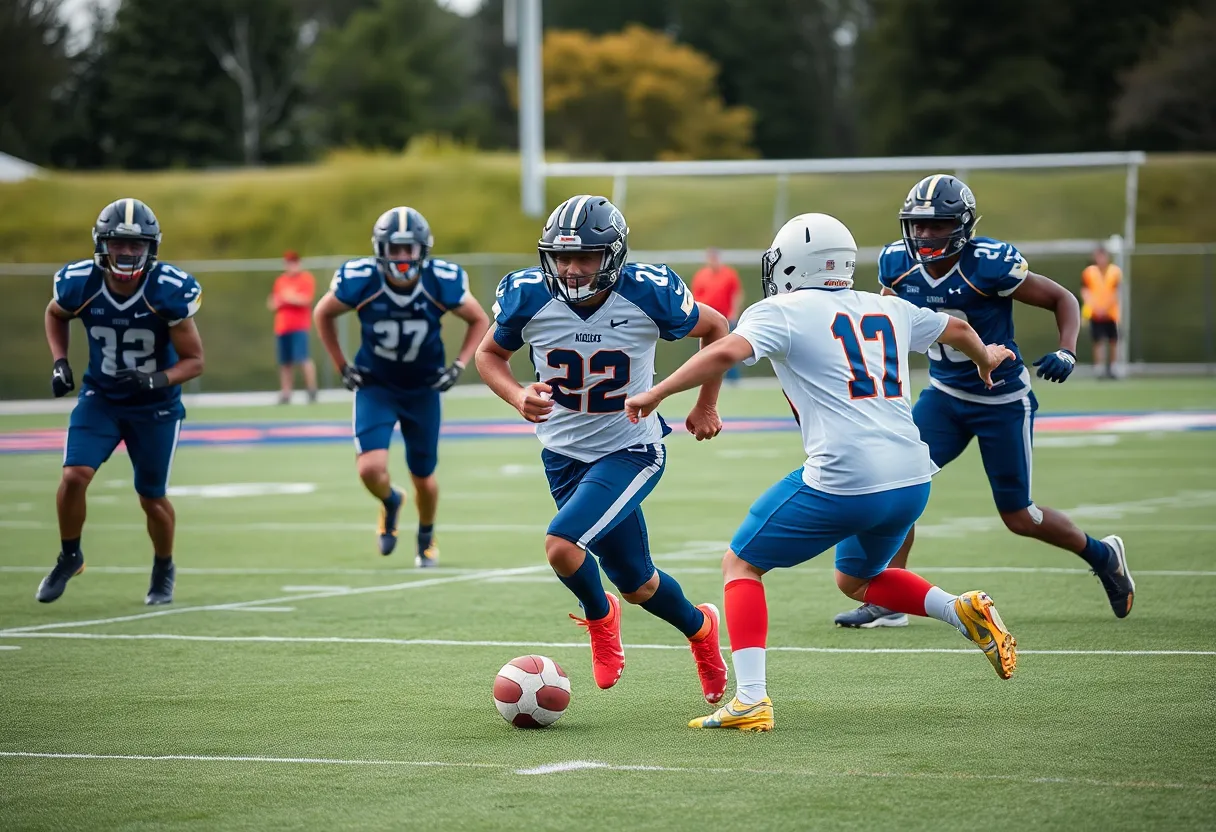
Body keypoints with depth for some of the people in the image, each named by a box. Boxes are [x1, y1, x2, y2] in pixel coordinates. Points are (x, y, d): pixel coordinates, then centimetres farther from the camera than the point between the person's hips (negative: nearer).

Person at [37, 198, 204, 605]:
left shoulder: (168, 291, -24)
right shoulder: (80, 284, -17)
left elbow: (194, 360, -15)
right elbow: (55, 315, 10)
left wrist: (159, 380, -33)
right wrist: (60, 361, -3)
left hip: (155, 405, -1)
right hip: (100, 397, 2)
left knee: (152, 498, 7)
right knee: (74, 476, -17)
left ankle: (164, 570, 36)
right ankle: (69, 557, 9)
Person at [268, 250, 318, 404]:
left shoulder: (306, 278, 0)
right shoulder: (280, 281, 17)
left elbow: (306, 299, -12)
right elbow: (272, 304, 18)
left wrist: (290, 297, -9)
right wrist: (277, 302, -3)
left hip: (299, 326, -5)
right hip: (281, 326, 5)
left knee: (303, 358, -14)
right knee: (285, 362, 5)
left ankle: (312, 391, -10)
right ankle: (285, 394, 9)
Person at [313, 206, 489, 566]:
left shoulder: (442, 283, -21)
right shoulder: (359, 282, -22)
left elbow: (480, 321, -1)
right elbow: (322, 315, -1)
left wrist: (458, 366, -11)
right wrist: (342, 367, -2)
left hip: (423, 389, 1)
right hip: (375, 386, -1)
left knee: (423, 478, 11)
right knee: (371, 469, -19)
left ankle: (426, 537, 42)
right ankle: (390, 502, 18)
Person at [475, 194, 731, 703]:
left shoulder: (648, 293, -20)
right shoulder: (527, 297, -15)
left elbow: (714, 329, 0)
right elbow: (490, 354, 3)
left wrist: (706, 405, 5)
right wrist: (519, 398, -16)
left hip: (631, 451, -3)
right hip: (564, 455, 3)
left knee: (562, 546, -23)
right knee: (636, 585, 12)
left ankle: (600, 616, 10)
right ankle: (699, 628, 44)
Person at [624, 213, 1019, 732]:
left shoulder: (782, 312, 0)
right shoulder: (888, 310, 19)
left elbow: (726, 352, -17)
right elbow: (956, 328, 36)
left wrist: (655, 394, -8)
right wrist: (985, 357, 58)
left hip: (843, 479, -7)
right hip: (913, 479, 7)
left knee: (741, 566, 10)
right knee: (855, 580, 31)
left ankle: (751, 700, -4)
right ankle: (963, 611, 9)